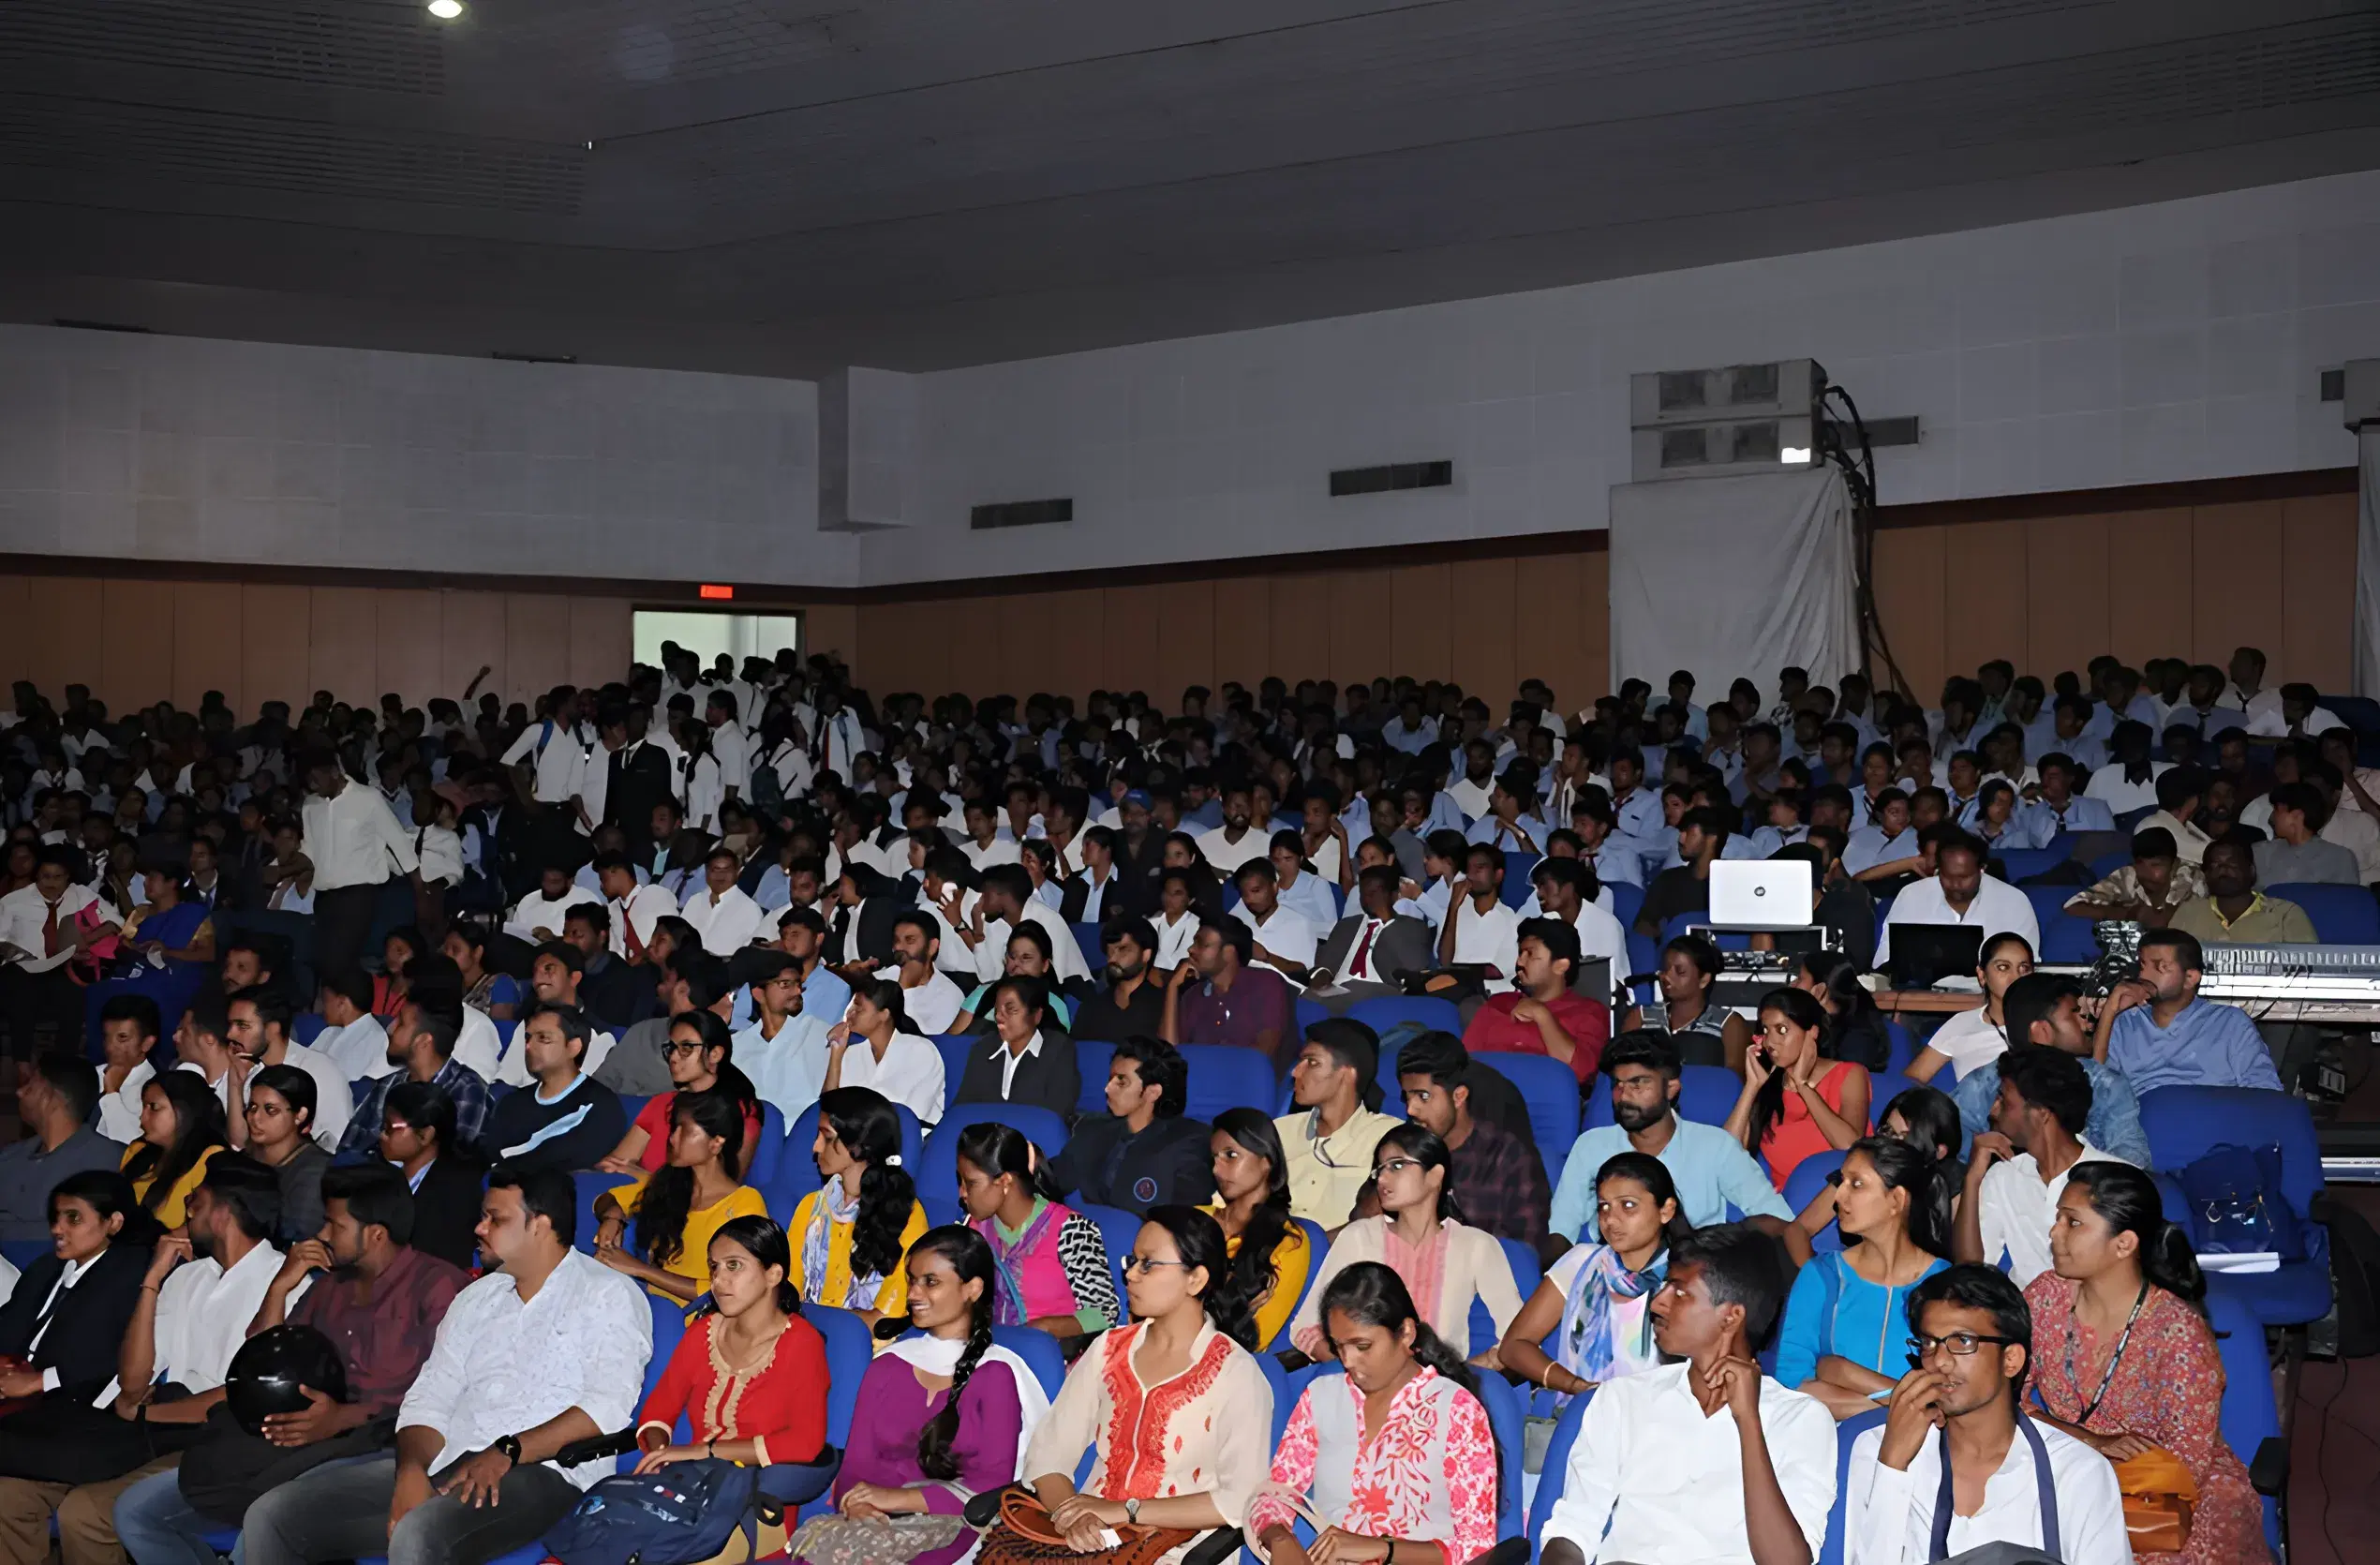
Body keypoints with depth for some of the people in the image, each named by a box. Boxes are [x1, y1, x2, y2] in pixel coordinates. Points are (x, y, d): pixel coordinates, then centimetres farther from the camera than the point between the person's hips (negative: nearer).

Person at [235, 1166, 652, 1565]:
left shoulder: (607, 1295, 1)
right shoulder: (476, 1298, 22)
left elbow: (609, 1405, -12)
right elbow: (429, 1399, 14)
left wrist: (507, 1453, -20)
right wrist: (411, 1469, -8)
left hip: (538, 1475, -7)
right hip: (445, 1466, 7)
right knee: (272, 1515, -7)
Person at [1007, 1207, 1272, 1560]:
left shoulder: (1235, 1373, -4)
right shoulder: (1109, 1350, 11)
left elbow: (1241, 1500, -14)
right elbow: (1048, 1451, 6)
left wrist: (1125, 1510, -15)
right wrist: (1072, 1514, -14)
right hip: (1094, 1534, 4)